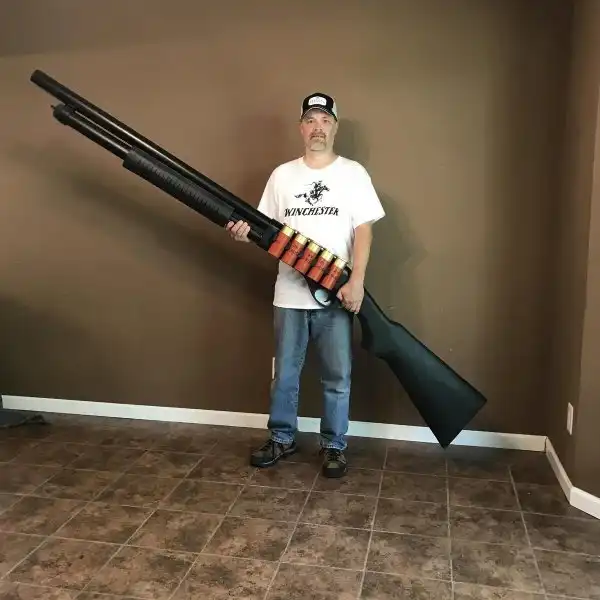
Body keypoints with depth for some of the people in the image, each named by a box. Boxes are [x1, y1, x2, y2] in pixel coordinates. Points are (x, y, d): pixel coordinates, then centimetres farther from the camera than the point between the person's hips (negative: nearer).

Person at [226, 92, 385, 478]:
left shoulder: (353, 173, 1)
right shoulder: (282, 175, 9)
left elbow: (363, 231, -4)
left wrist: (357, 281, -15)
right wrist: (245, 231, -13)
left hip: (336, 296, -2)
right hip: (290, 294, 3)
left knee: (337, 377, 6)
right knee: (285, 374, 12)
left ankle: (334, 447, 22)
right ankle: (282, 439, 29)